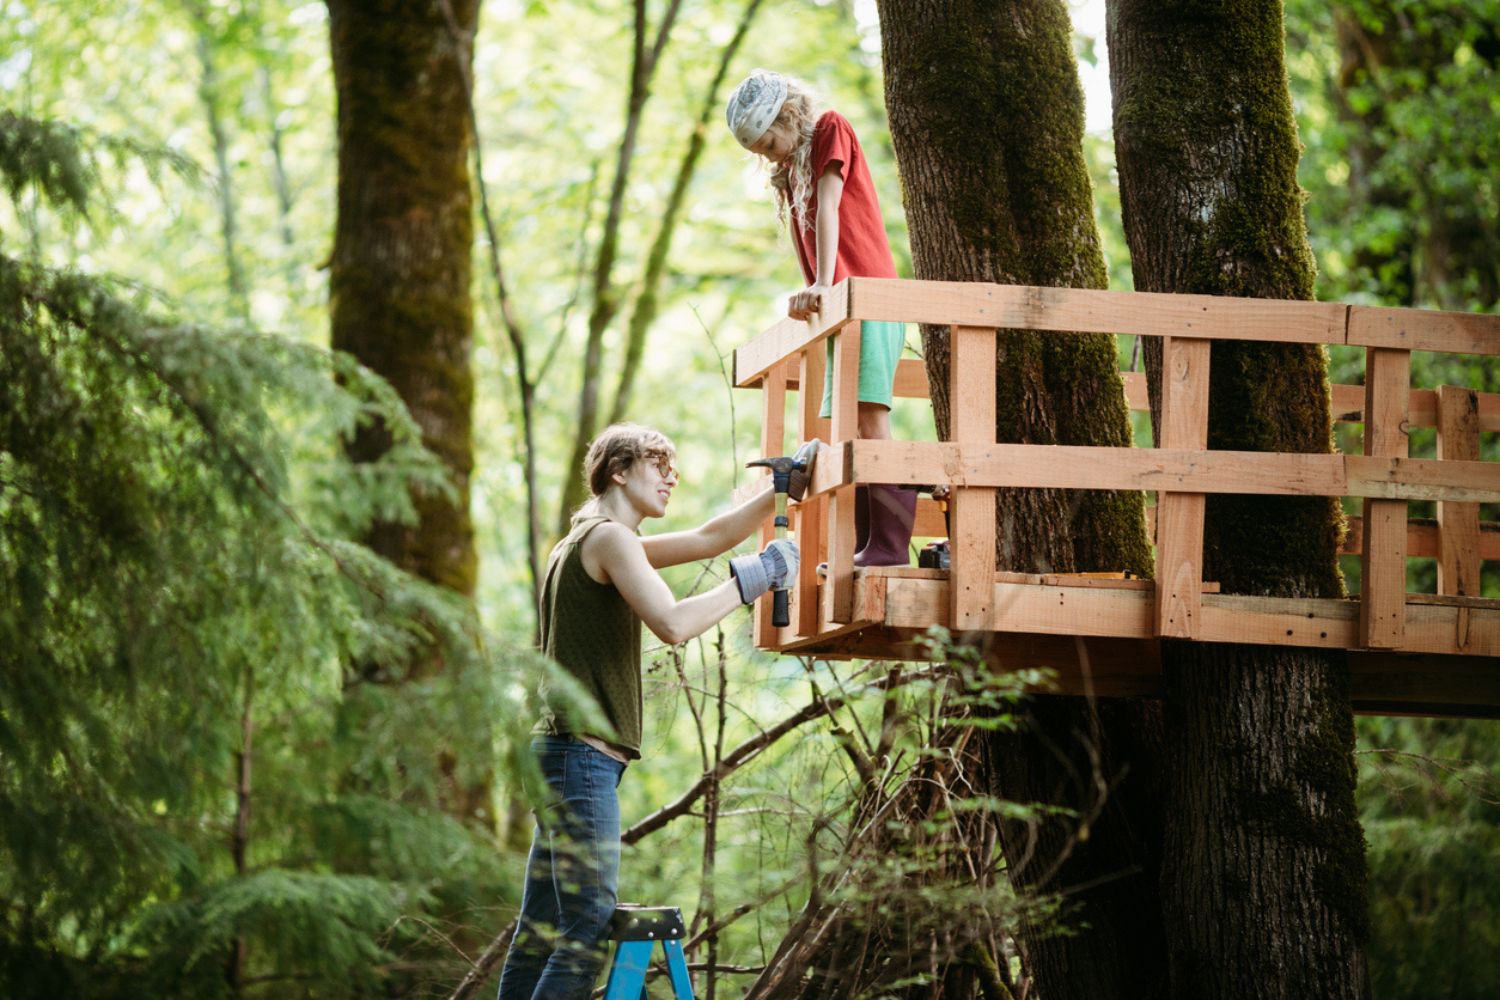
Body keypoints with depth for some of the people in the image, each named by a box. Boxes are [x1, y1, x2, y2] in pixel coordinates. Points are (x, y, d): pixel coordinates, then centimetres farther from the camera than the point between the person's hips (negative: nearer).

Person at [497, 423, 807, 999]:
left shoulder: (589, 542, 22)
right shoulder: (608, 537, -8)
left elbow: (709, 538, 22)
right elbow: (672, 624, -21)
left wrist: (784, 490, 18)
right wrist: (752, 578, -12)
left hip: (563, 756, 10)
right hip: (584, 754, -10)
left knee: (540, 932, 8)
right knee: (589, 931, -14)